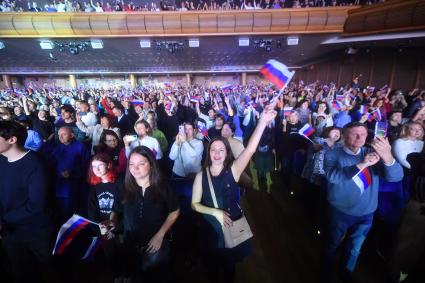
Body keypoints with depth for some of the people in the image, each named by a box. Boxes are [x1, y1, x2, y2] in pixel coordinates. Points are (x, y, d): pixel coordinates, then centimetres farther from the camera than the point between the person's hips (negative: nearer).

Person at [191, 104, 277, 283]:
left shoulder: (233, 170, -17)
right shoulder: (201, 176, -14)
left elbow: (250, 149, -32)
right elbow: (194, 204, -8)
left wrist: (263, 122, -44)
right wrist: (215, 212, -24)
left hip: (233, 226, 0)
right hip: (212, 229, 1)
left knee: (229, 265, 26)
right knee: (213, 267, 25)